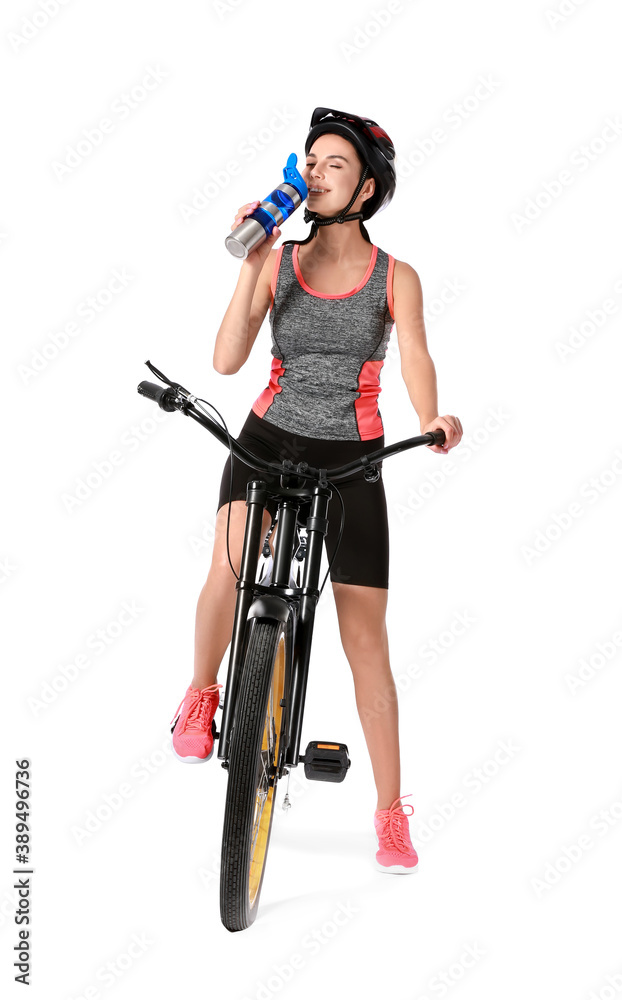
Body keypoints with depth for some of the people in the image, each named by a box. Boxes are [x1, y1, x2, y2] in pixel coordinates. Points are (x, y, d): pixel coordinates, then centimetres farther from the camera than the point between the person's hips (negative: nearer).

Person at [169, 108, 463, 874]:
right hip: (268, 440, 0)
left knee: (365, 637, 0)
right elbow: (227, 359, -9)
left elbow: (415, 355, -15)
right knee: (231, 562, -32)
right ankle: (201, 692, -3)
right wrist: (252, 264, -16)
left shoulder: (396, 278, -1)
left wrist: (431, 422, -36)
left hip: (351, 459, 0)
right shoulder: (280, 262, 1)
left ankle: (391, 811, 13)